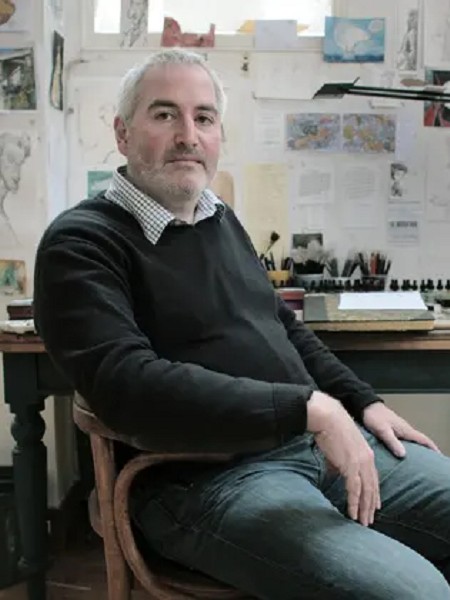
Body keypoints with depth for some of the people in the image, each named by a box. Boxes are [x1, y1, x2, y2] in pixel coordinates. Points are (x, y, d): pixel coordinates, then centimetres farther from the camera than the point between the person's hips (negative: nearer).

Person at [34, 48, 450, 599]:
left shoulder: (221, 220, 16)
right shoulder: (80, 245, -9)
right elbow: (129, 385, -23)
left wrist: (363, 402, 12)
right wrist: (308, 408, -26)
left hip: (328, 440, 8)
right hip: (207, 478, -8)